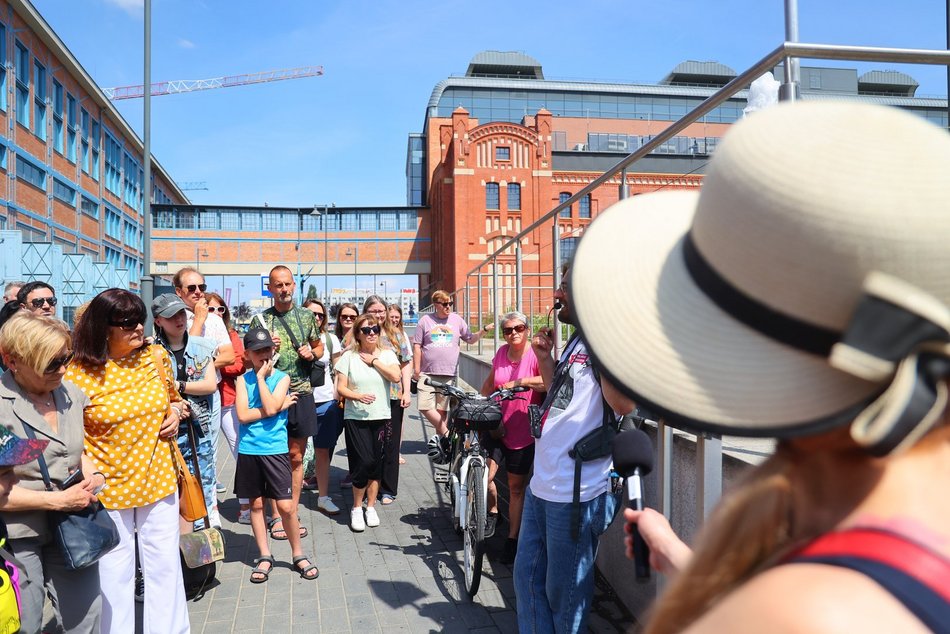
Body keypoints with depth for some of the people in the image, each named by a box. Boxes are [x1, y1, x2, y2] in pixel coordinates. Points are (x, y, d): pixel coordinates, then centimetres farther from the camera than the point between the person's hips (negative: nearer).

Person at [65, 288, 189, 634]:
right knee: (115, 574, 11)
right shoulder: (77, 374, -13)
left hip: (158, 481, 3)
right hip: (109, 489, -3)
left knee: (164, 566, 14)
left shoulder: (156, 356, -1)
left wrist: (174, 414, -4)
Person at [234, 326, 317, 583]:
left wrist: (261, 377, -10)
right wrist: (280, 406, -12)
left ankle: (298, 554, 16)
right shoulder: (243, 379, 3)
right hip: (248, 450, 2)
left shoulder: (282, 378, 0)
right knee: (256, 504, 11)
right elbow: (243, 415, -10)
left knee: (286, 505, -3)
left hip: (275, 449, -2)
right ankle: (264, 557, 25)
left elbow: (270, 408, -17)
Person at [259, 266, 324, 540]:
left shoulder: (306, 316, 8)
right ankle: (277, 516, 12)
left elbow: (319, 346, 20)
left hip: (301, 393, 2)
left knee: (296, 457, 8)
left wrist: (312, 353, -2)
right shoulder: (261, 319, 1)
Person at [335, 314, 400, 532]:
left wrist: (374, 360, -9)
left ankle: (371, 507, 23)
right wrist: (358, 396, -19)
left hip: (381, 417, 2)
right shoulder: (349, 356, 0)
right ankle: (356, 508, 10)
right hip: (356, 418, -2)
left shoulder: (387, 354, 5)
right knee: (364, 462, -9)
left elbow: (395, 376, -13)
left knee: (377, 464, 6)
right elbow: (341, 388, -2)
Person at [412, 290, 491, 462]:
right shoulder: (425, 320, 3)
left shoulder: (457, 320, 8)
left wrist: (483, 330, -2)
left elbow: (470, 339, 15)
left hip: (449, 374, 1)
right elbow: (417, 346, 4)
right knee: (425, 407, -12)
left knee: (442, 409, 4)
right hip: (428, 373, -1)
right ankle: (446, 434, -2)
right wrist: (416, 368, 0)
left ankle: (440, 437, 16)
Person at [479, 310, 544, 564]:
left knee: (516, 487, 9)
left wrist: (519, 382, -30)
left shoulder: (535, 354, -11)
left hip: (523, 432, -3)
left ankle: (512, 539, 23)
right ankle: (492, 511, 21)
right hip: (497, 426, 4)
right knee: (484, 476, -11)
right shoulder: (502, 352, 5)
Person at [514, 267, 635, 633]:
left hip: (575, 495, -9)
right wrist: (544, 357, 12)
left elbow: (624, 403, -33)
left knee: (563, 594, 9)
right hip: (541, 485, 10)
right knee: (528, 578, 21)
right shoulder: (577, 341, 13)